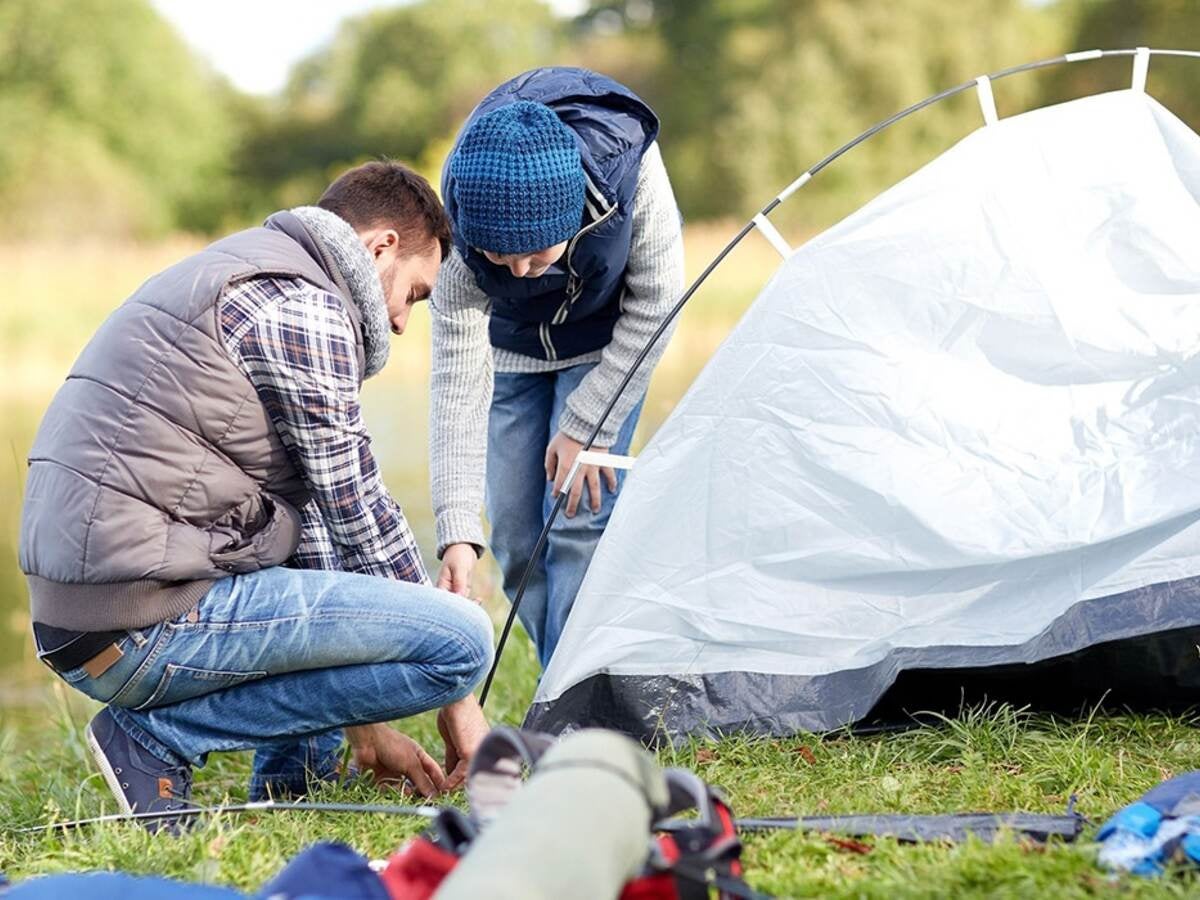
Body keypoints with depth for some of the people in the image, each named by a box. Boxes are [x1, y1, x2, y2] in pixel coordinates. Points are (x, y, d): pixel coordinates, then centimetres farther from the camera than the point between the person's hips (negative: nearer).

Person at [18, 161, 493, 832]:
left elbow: (311, 502, 25)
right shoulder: (303, 307, -7)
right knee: (464, 638, -14)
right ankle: (160, 737, -7)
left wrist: (364, 725, 25)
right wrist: (455, 699, 5)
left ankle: (287, 791, 19)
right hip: (149, 622, -10)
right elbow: (360, 513, -6)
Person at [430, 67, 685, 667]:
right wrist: (456, 531, -40)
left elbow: (653, 304, -23)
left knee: (578, 517, -15)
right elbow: (459, 382, -33)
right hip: (512, 346, 2)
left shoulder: (627, 165, -39)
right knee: (514, 531, -2)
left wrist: (586, 425, -21)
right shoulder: (461, 239, -37)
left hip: (608, 340, -1)